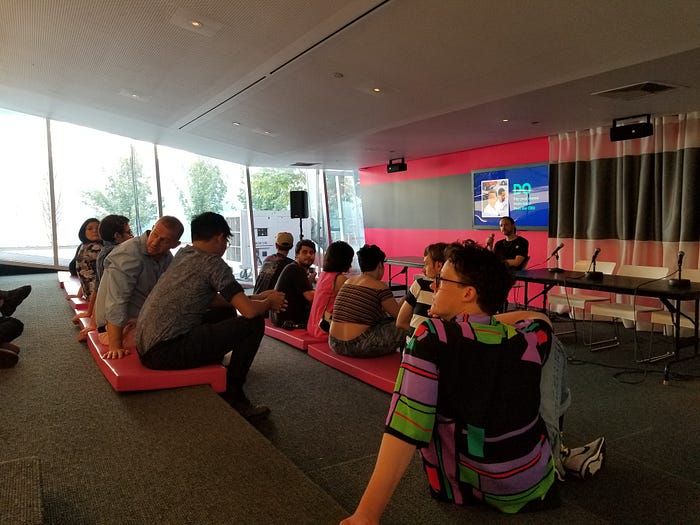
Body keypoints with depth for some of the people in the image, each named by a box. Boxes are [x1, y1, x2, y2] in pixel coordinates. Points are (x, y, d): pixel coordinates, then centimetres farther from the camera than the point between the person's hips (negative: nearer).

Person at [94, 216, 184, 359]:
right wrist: (115, 347, -32)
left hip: (145, 316, 9)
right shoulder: (129, 254, -23)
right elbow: (116, 302, -28)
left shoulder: (167, 257, 4)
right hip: (120, 320, -9)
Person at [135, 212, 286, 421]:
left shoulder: (184, 254, 15)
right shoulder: (213, 262, -11)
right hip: (166, 352, -9)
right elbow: (250, 311, -17)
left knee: (226, 312, 23)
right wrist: (268, 303, 6)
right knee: (254, 324, -6)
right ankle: (233, 396, 4)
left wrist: (257, 298, 21)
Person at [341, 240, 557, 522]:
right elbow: (536, 317, 14)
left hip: (462, 487, -2)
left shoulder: (431, 337, -22)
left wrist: (365, 515, -27)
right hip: (533, 486, 3)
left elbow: (405, 430, -29)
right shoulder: (530, 340, -11)